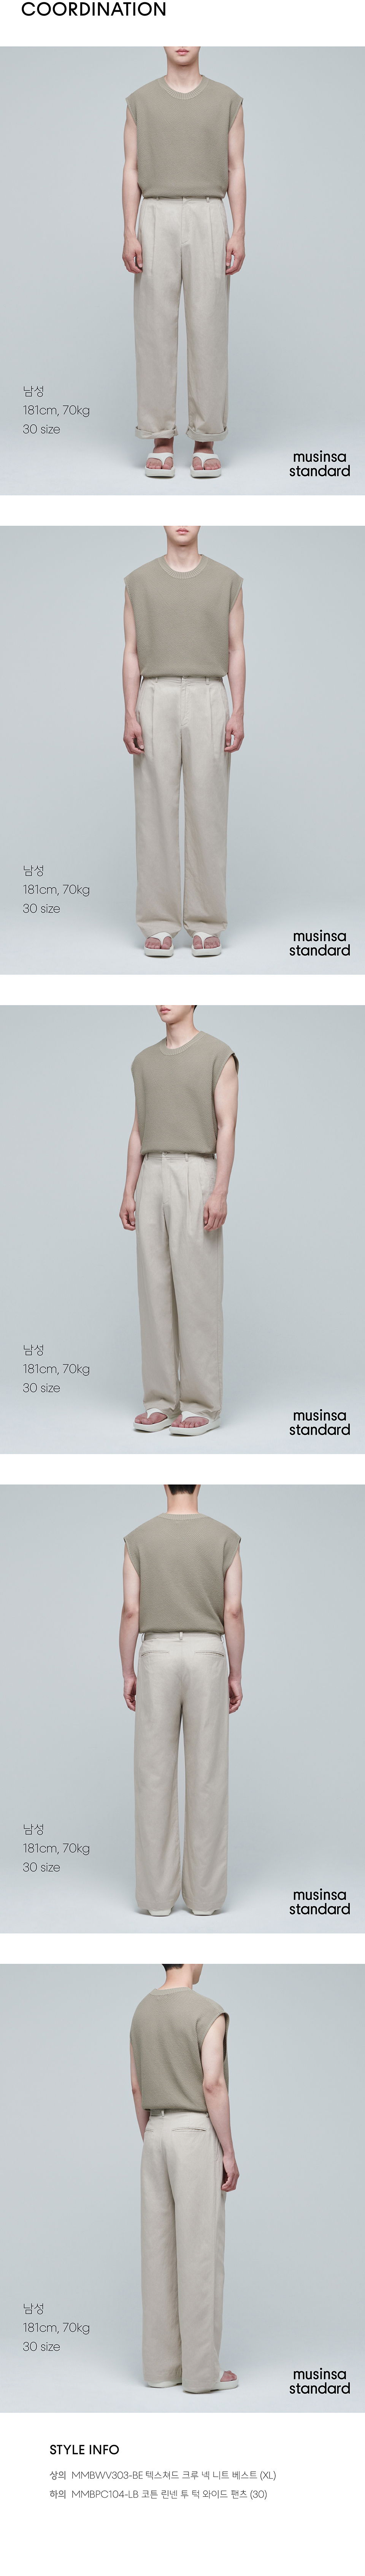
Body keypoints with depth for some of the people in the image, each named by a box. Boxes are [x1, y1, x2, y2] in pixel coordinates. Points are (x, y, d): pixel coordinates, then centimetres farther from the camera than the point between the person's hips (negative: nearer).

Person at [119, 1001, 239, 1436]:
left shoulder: (220, 1056, -3)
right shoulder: (145, 1062, 16)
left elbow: (227, 1129, -8)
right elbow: (139, 1132, 17)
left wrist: (220, 1194, -17)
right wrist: (129, 1194, 9)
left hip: (196, 1179, -6)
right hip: (152, 1180, 6)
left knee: (197, 1290, -7)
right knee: (156, 1288, 3)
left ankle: (201, 1405, -2)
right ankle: (162, 1402, 8)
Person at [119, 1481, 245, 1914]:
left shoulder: (139, 1539, -1)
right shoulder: (225, 1538, -1)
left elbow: (131, 1612, -3)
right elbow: (233, 1612, -4)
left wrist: (127, 1674, 7)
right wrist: (235, 1675, 6)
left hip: (158, 1661, 0)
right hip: (207, 1661, 0)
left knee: (155, 1776, 4)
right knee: (207, 1776, 3)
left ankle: (158, 1892, 3)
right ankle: (204, 1893, 3)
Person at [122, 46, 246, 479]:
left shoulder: (227, 101, 7)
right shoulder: (141, 102, 8)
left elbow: (236, 172, 5)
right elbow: (132, 172, 6)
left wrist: (239, 235, -6)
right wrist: (129, 236, -5)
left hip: (209, 221, 0)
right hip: (157, 221, 0)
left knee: (208, 328, -3)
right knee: (156, 328, -3)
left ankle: (205, 443, 2)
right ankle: (161, 442, 2)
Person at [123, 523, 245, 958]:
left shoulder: (227, 581, 7)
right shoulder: (139, 582, 8)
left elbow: (236, 652, 6)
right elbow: (132, 654, 6)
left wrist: (238, 715, -5)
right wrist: (130, 717, -5)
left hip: (208, 701, 0)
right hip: (156, 702, 0)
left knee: (207, 812, -2)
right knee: (156, 811, -2)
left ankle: (206, 925, 4)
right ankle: (159, 926, 3)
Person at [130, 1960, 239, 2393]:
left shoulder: (143, 2012, 10)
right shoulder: (209, 2013, -14)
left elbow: (138, 2089, 13)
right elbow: (213, 2085, -21)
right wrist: (230, 2153, -14)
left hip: (157, 2137, 7)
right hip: (198, 2138, -7)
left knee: (162, 2252, 9)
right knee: (201, 2252, -2)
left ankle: (162, 2364, 11)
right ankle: (202, 2369, 0)